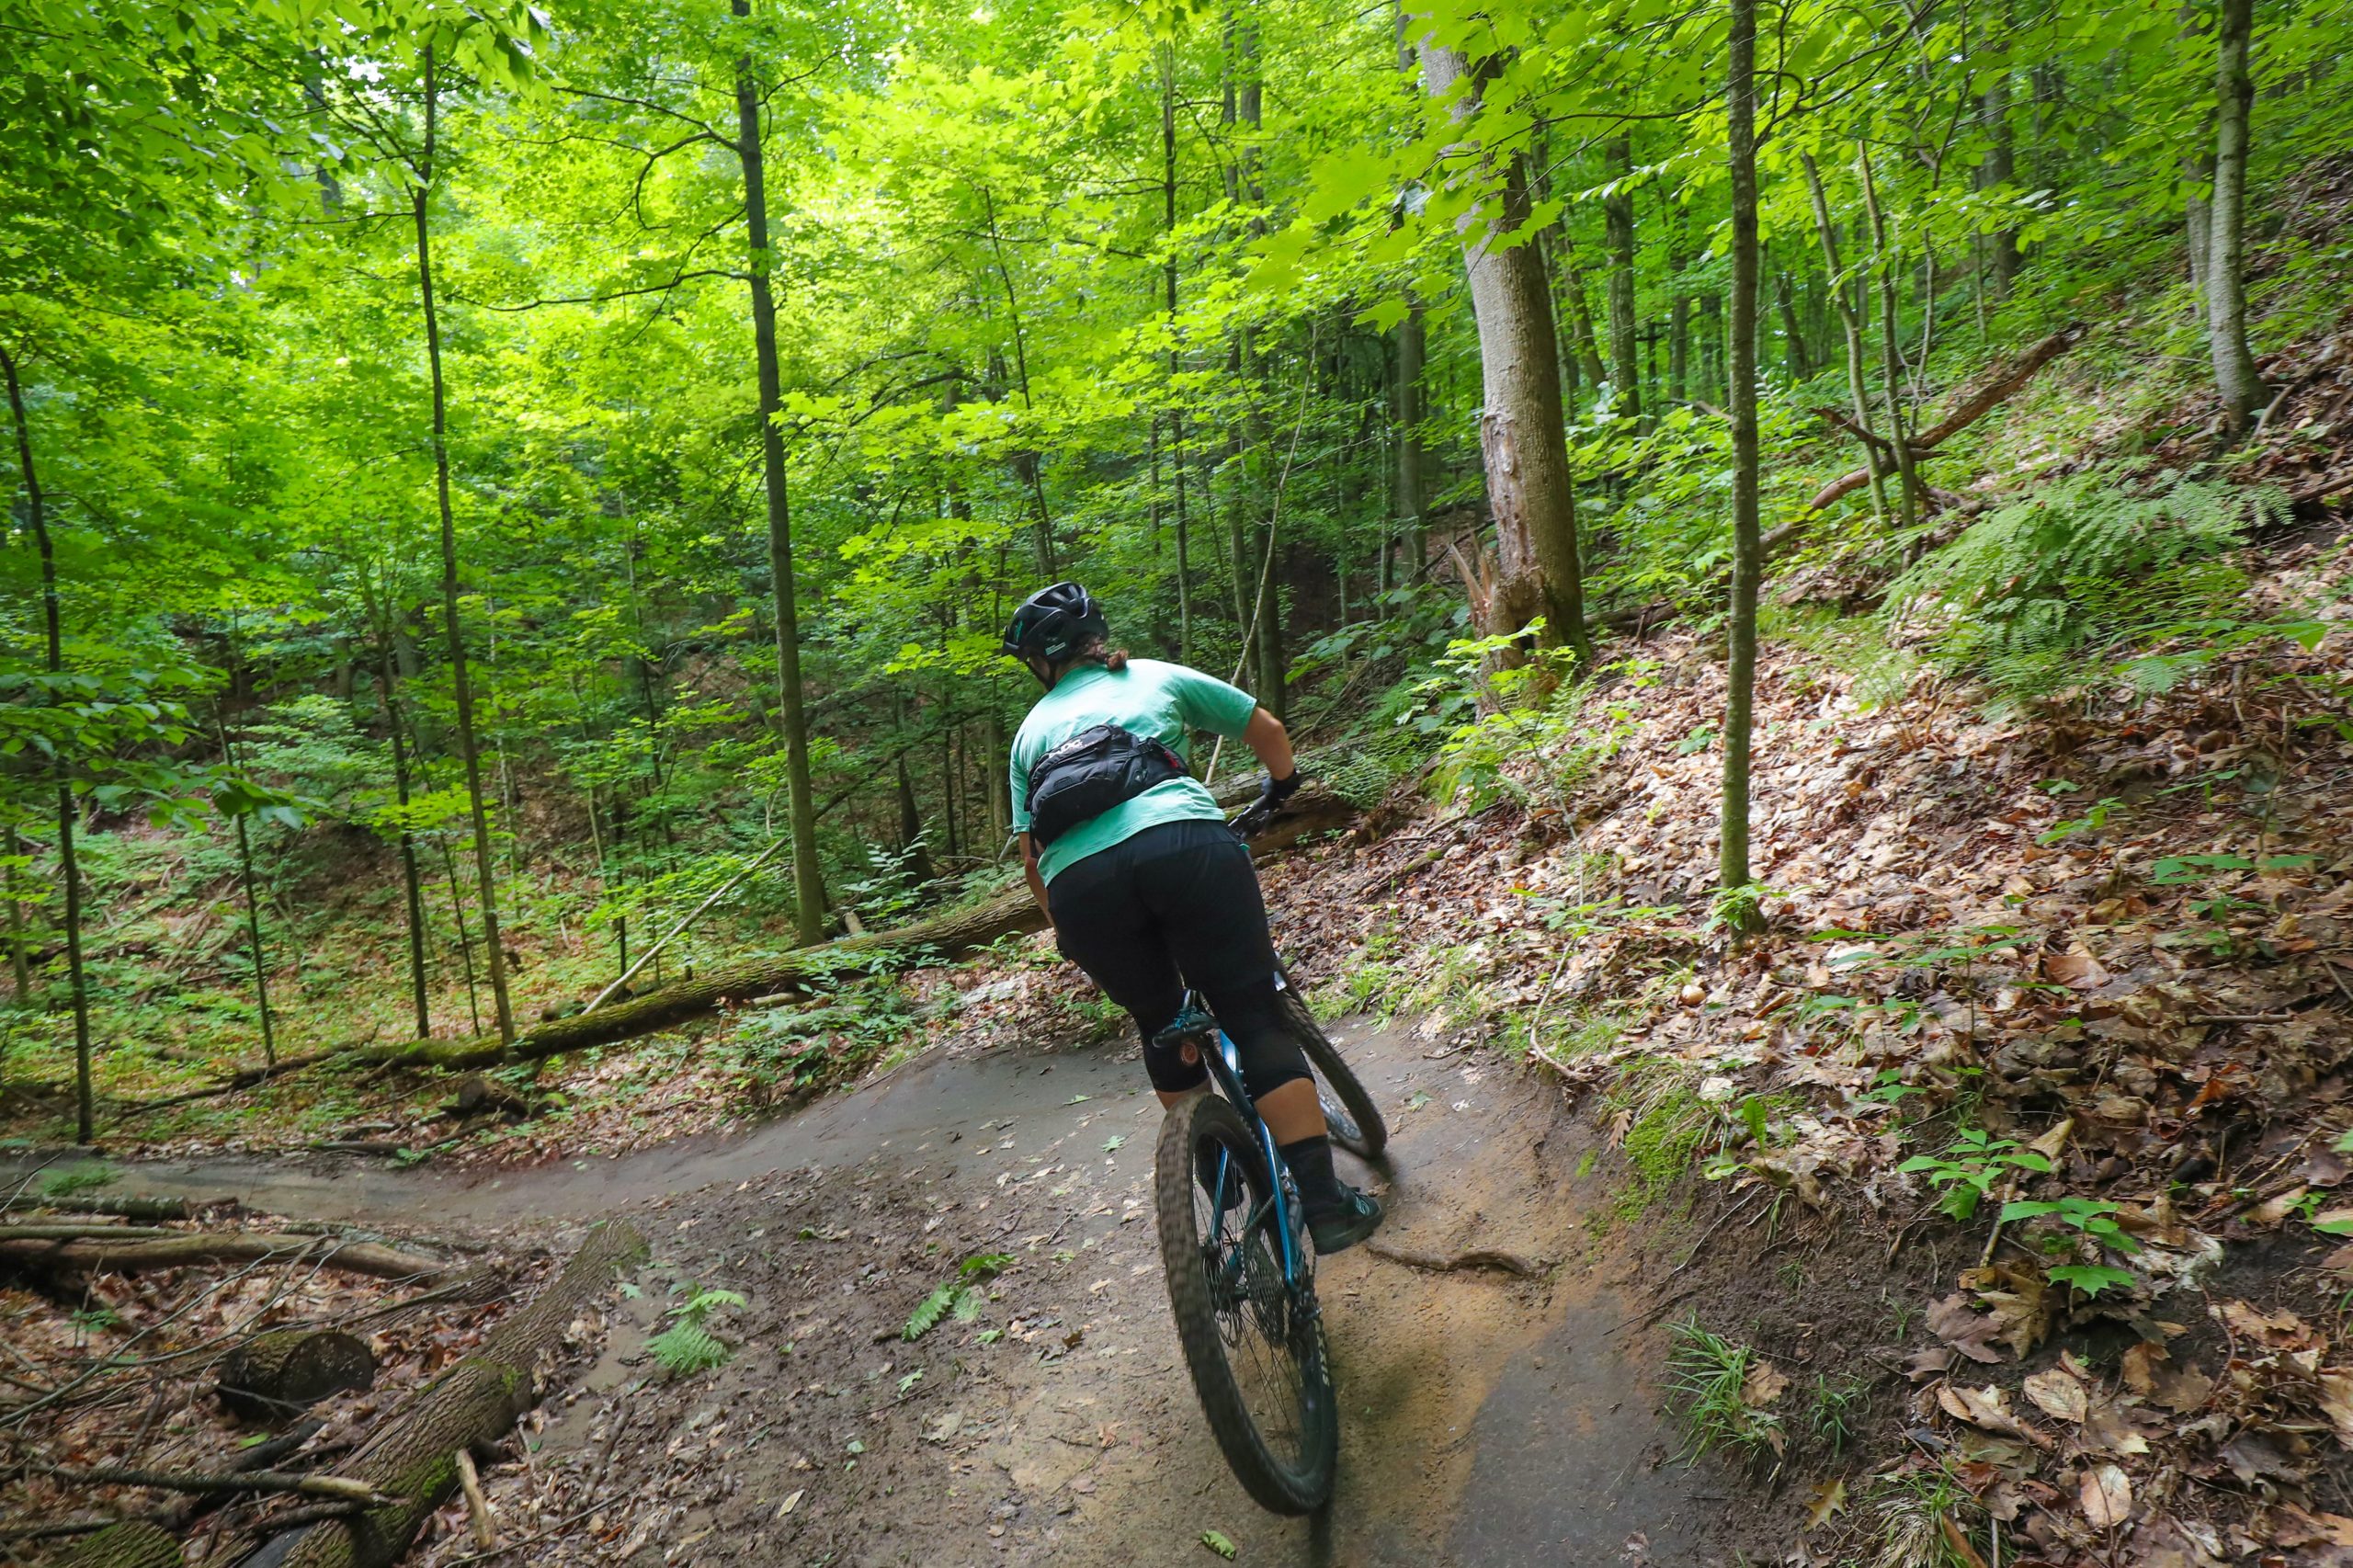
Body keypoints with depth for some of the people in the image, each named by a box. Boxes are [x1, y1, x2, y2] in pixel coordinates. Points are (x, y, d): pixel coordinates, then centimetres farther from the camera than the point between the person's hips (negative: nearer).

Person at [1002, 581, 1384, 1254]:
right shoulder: (1157, 676, 28)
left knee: (1162, 1028, 25)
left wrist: (1068, 932, 41)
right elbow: (1269, 732, 33)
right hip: (1182, 843, -2)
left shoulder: (1032, 729, 32)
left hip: (1076, 880, 2)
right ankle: (1326, 1202, 8)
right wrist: (1280, 788, 53)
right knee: (1256, 1019, 10)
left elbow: (1032, 856, 27)